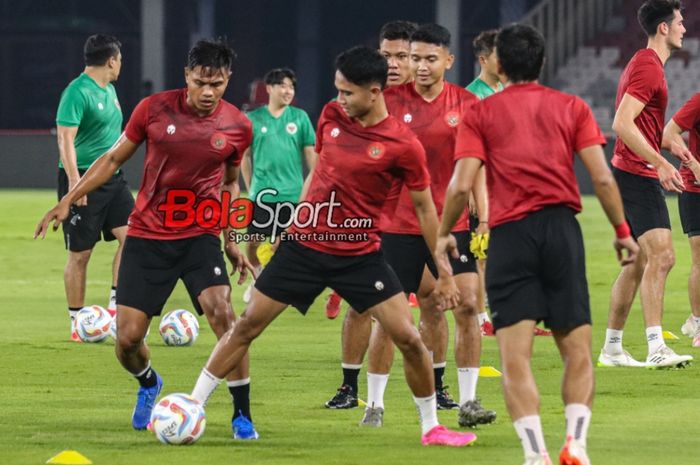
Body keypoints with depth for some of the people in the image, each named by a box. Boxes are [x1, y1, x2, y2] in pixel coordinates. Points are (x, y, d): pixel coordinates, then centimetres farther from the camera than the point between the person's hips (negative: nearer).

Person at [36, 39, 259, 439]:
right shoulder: (154, 109, -8)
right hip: (147, 237, 0)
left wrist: (231, 242, 13)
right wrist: (69, 200, 1)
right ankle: (149, 384, 33)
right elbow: (114, 159, 5)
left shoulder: (238, 127, -5)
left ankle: (242, 415, -11)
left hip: (200, 236, 0)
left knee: (223, 314, -24)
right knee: (128, 338, -4)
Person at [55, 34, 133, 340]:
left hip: (112, 177, 8)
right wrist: (74, 180, -27)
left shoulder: (109, 90, 13)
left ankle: (115, 305, 2)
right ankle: (76, 322, 9)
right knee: (80, 254, 0)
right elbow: (65, 138, -20)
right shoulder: (77, 92, -14)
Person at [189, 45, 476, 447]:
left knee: (409, 338, -8)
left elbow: (424, 207, -4)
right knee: (247, 326, 3)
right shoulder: (331, 116, -1)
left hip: (360, 256, -3)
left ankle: (431, 427, 10)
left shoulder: (403, 145, -13)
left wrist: (444, 273, -2)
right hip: (304, 245, 3)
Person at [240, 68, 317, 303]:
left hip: (292, 193, 0)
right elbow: (245, 156, 9)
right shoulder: (254, 118, 2)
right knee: (253, 243, 2)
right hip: (261, 193, 0)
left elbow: (311, 153, 6)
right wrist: (250, 187, 7)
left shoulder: (300, 117, 2)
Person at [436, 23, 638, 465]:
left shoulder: (481, 114, 6)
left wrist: (444, 234, 12)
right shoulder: (572, 107, 10)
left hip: (510, 231, -1)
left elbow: (461, 185, -2)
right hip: (562, 228, 1)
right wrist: (622, 231, 12)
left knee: (515, 358, -4)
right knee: (577, 351, 9)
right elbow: (602, 178, 2)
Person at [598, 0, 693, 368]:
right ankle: (656, 348, -24)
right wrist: (661, 164, -26)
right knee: (661, 255, -18)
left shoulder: (645, 64, 18)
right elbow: (622, 124, -24)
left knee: (639, 262, 13)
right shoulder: (648, 67, -15)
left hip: (636, 175, 11)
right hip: (638, 176, -11)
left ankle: (612, 348, 18)